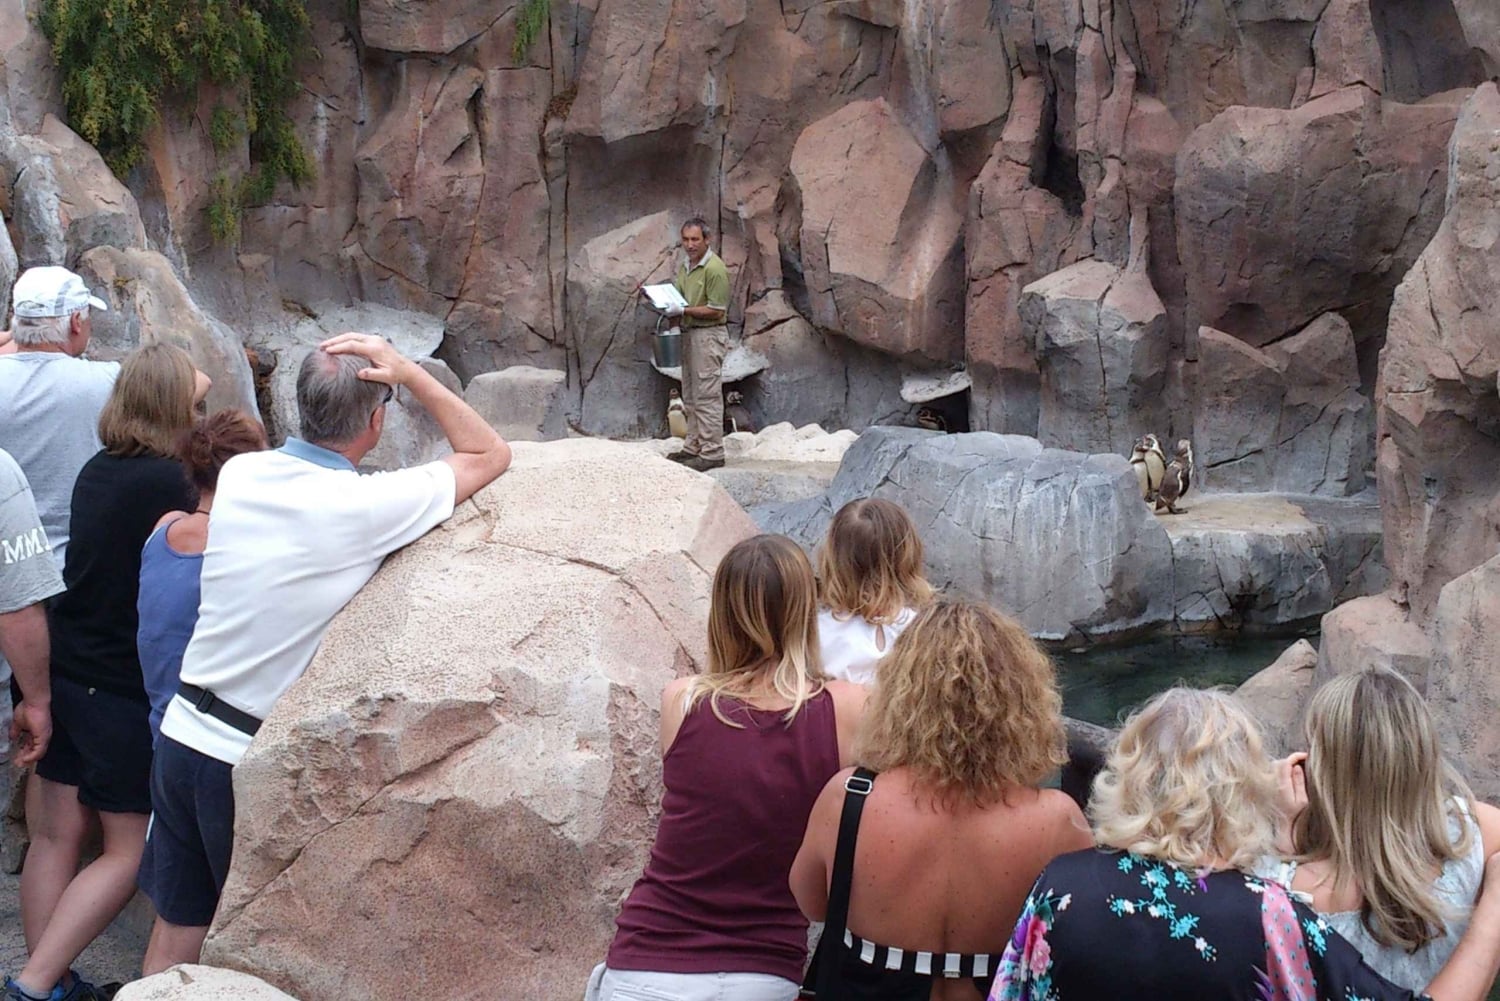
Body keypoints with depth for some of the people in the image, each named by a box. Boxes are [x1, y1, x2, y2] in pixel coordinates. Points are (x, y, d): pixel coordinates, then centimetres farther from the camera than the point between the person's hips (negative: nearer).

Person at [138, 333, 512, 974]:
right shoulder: (364, 507, -19)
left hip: (183, 735, 5)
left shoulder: (238, 474, -2)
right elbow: (490, 454, -6)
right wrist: (408, 374, -6)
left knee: (175, 936, 16)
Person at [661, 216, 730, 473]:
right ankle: (693, 447, 21)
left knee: (707, 395, -8)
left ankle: (712, 453, -6)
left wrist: (684, 311, -21)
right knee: (691, 395, 13)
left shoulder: (714, 269, -15)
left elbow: (716, 311, -17)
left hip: (708, 335, -9)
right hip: (689, 334, 9)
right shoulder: (684, 266, 13)